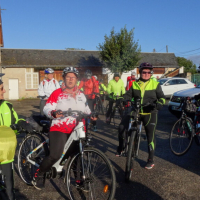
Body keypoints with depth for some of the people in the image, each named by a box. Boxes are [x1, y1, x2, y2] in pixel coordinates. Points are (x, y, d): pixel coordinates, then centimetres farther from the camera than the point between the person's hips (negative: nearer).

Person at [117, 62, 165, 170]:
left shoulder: (155, 84, 1)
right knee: (121, 127, -7)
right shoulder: (135, 84, 8)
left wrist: (160, 103, -23)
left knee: (151, 136, 0)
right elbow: (128, 95, 4)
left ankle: (151, 160, 16)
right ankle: (120, 148, 19)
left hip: (150, 113, -2)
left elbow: (162, 97, 0)